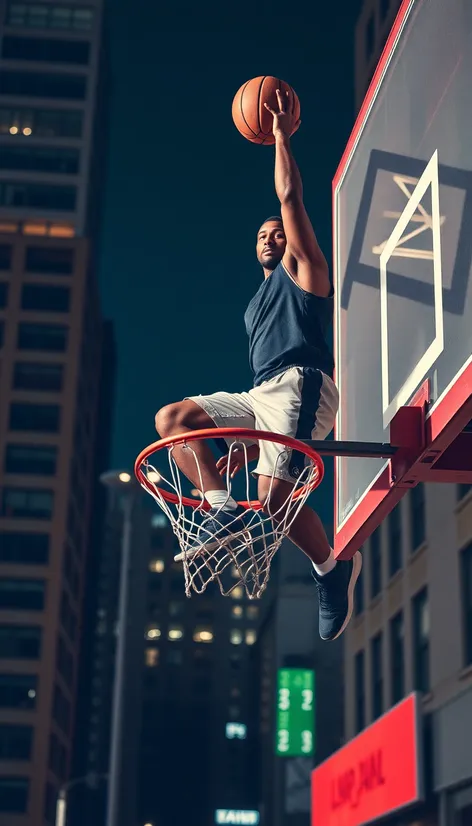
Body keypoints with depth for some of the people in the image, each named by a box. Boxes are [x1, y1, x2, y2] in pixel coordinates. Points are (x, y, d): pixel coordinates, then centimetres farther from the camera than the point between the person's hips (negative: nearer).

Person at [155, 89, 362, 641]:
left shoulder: (302, 268, 14)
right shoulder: (259, 304, 33)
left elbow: (290, 195, 3)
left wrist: (281, 135, 13)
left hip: (299, 387, -8)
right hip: (262, 395, 8)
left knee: (273, 496, -24)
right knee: (171, 419, -5)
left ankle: (333, 568, -1)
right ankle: (224, 509, -13)